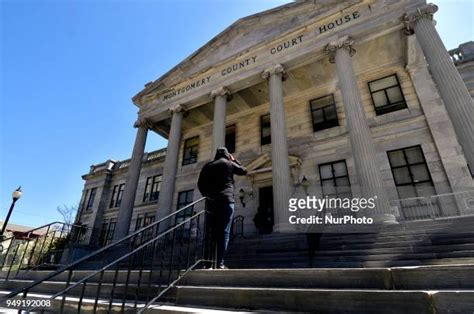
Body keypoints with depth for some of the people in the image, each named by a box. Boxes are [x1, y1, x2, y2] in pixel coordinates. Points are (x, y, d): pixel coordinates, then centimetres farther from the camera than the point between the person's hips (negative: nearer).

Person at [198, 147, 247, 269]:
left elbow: (200, 183, 12)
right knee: (224, 232, -6)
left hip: (212, 201, 4)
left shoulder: (207, 166, 15)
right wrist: (234, 160, 29)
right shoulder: (229, 163, 5)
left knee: (212, 231, 8)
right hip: (226, 200, -4)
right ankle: (219, 263, -11)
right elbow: (244, 171, 19)